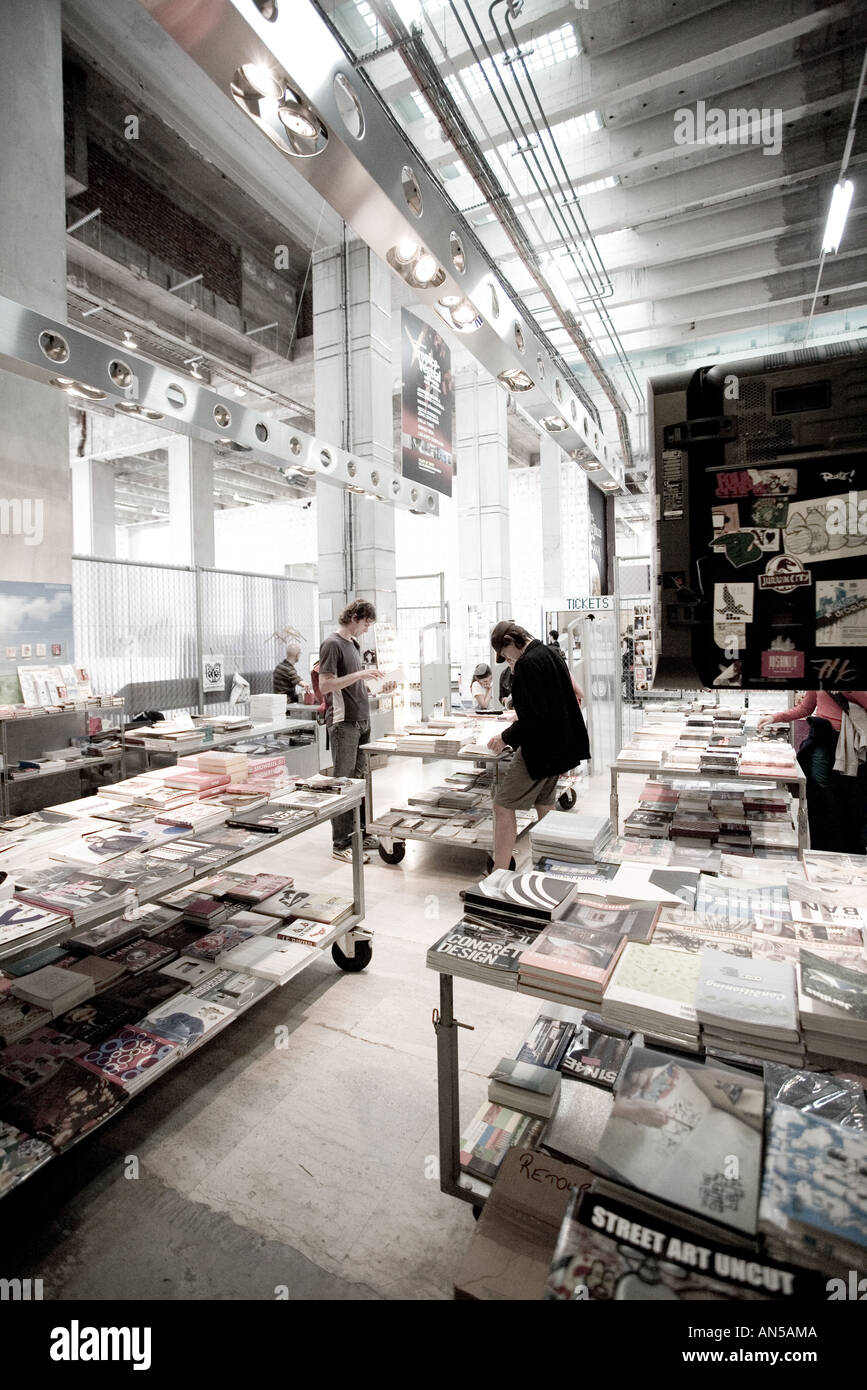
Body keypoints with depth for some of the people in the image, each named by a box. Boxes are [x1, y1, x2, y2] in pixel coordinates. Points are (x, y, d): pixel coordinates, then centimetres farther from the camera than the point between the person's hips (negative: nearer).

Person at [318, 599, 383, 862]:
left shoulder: (354, 643, 18)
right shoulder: (332, 644, -10)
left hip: (361, 721, 9)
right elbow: (325, 685, -17)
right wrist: (359, 674, -20)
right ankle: (341, 844, 4)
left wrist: (370, 679, 11)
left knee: (360, 779, 14)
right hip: (343, 722, -9)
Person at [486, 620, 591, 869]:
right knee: (544, 805, 21)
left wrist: (506, 738, -12)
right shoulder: (550, 655, 11)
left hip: (539, 749, -10)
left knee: (503, 806, -4)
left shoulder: (527, 663, -18)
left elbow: (534, 716, -24)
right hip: (558, 745, 10)